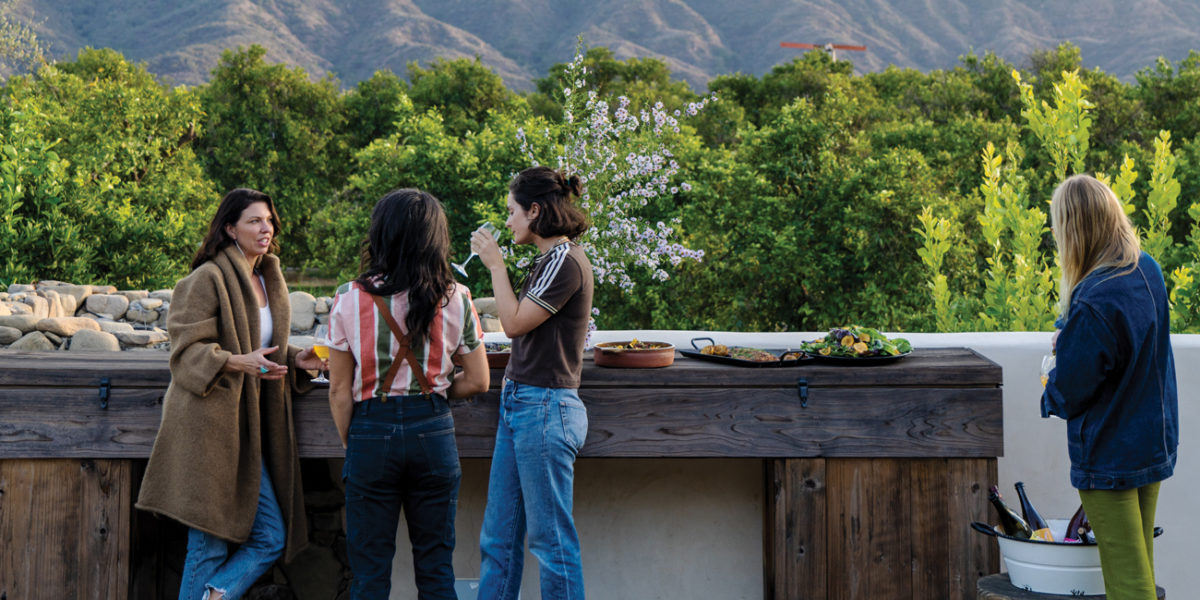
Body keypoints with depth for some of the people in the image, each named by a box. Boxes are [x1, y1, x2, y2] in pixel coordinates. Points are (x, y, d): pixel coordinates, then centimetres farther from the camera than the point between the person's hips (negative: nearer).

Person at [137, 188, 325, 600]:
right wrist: (238, 362, -28)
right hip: (210, 428, -8)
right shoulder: (207, 280, -8)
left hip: (249, 430, 8)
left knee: (272, 538, 2)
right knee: (210, 546, -3)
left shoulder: (269, 280, 17)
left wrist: (296, 359, 7)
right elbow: (188, 352, -13)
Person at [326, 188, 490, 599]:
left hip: (371, 431, -1)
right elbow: (478, 382, 2)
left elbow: (340, 389, -4)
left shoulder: (350, 300, -6)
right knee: (435, 565, 12)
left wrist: (348, 443, 9)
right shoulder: (455, 300, -2)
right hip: (433, 431, 1)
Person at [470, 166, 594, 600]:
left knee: (551, 539, -2)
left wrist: (496, 265, -7)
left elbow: (514, 322, -14)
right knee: (498, 535, 12)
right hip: (519, 403, 10)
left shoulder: (565, 261, -14)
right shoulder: (550, 260, 16)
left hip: (545, 409, -10)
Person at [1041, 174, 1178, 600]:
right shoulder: (1148, 272, -2)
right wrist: (1070, 341, 2)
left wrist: (1050, 392, 2)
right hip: (1155, 445, 8)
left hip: (1109, 457, -8)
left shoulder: (1093, 303, -28)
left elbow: (1071, 392, -20)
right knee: (1140, 565, 20)